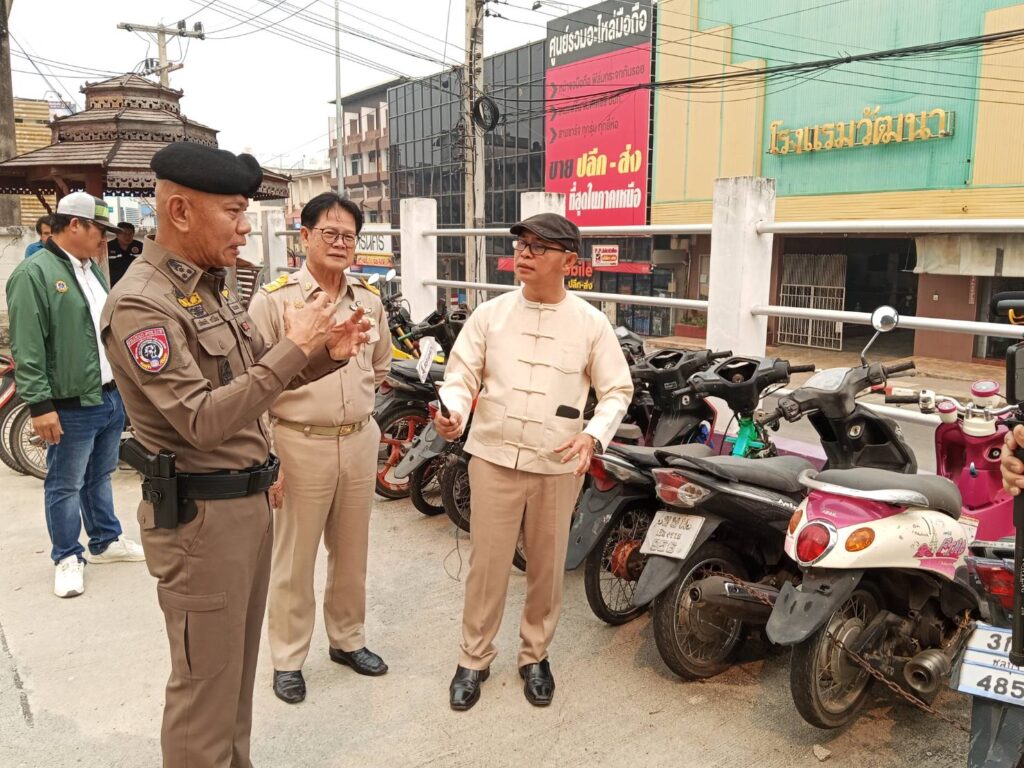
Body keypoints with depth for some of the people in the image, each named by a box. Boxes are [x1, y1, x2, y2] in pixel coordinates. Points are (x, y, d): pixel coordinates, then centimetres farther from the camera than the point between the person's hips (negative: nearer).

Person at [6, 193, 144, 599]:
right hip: (72, 406, -8)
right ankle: (68, 558, 21)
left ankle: (106, 541, 35)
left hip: (111, 396, 8)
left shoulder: (91, 269, 12)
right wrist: (40, 404, -20)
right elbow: (27, 349, -18)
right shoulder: (34, 273, -14)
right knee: (65, 485, 7)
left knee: (100, 476, 21)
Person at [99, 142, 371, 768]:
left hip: (249, 500, 9)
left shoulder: (214, 288, 9)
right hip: (199, 515, -9)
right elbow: (204, 420, -27)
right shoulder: (140, 304, -19)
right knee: (206, 681, 5)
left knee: (238, 666, 22)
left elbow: (262, 377, 15)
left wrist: (326, 354, -3)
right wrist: (294, 346, -25)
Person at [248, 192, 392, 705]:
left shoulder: (369, 302, 6)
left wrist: (350, 406, 13)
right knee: (293, 560, 8)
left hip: (360, 442, 5)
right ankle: (287, 658, 26)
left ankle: (347, 639, 37)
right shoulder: (273, 300, -9)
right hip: (300, 445, -4)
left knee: (351, 553, 18)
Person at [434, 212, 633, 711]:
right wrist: (453, 413, -21)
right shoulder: (490, 315, 1)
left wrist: (593, 433, -14)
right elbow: (461, 376, 0)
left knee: (547, 567, 13)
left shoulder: (590, 323, -1)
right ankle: (474, 658, 26)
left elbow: (617, 389, 3)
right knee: (487, 563, 7)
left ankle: (535, 655, 34)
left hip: (558, 465, 0)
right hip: (494, 459, 0)